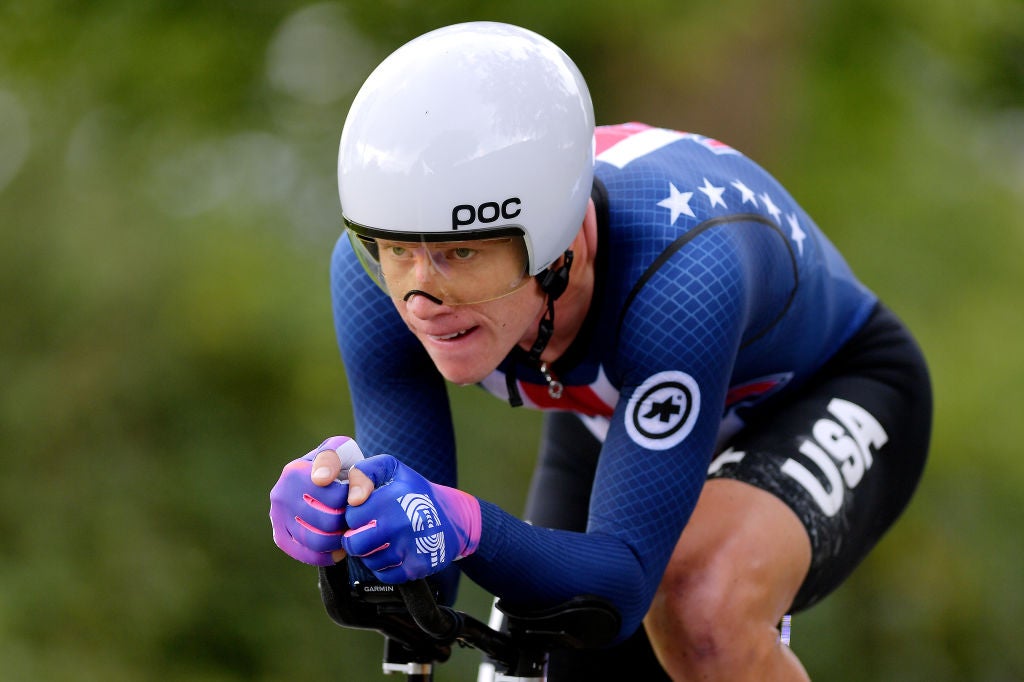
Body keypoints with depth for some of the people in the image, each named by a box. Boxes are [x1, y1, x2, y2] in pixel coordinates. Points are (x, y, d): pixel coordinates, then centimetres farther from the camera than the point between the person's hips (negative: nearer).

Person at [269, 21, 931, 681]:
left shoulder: (678, 272, -42)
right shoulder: (374, 271, -29)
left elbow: (621, 588, -41)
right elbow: (420, 589, -26)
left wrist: (468, 530, -59)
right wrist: (341, 509, -48)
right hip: (613, 421, 5)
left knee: (701, 610, -34)